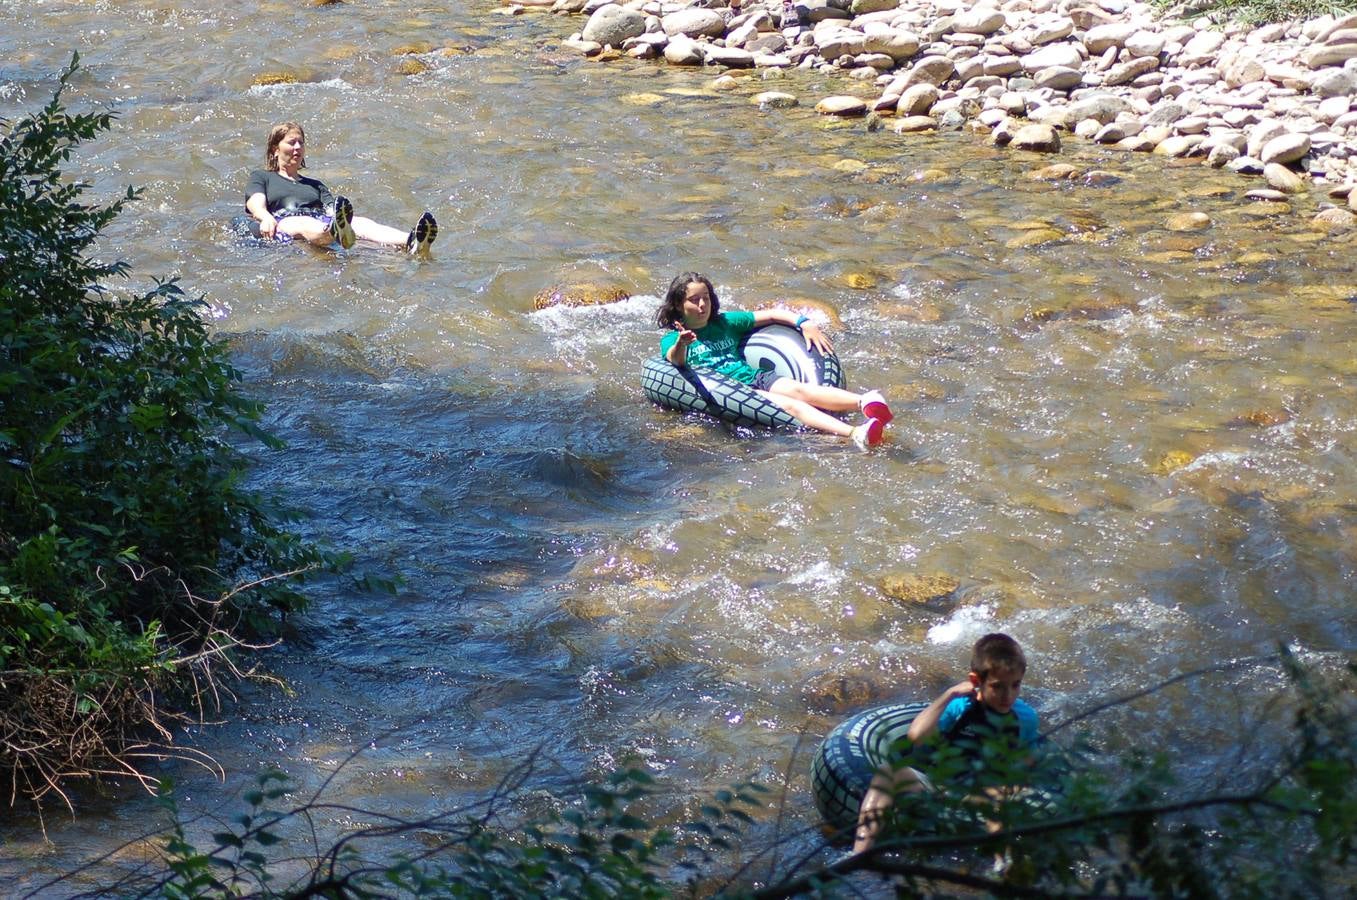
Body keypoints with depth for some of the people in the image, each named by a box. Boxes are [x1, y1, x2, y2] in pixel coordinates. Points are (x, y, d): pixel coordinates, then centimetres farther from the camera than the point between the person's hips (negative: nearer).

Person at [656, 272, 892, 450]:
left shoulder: (725, 322, 25)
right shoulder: (671, 339, 8)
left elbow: (772, 314, 27)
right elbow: (675, 359, -17)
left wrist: (805, 323, 10)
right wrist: (681, 344, -41)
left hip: (755, 376, 6)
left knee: (799, 389, -27)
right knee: (789, 405, -30)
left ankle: (864, 401, -53)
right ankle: (855, 434, -53)